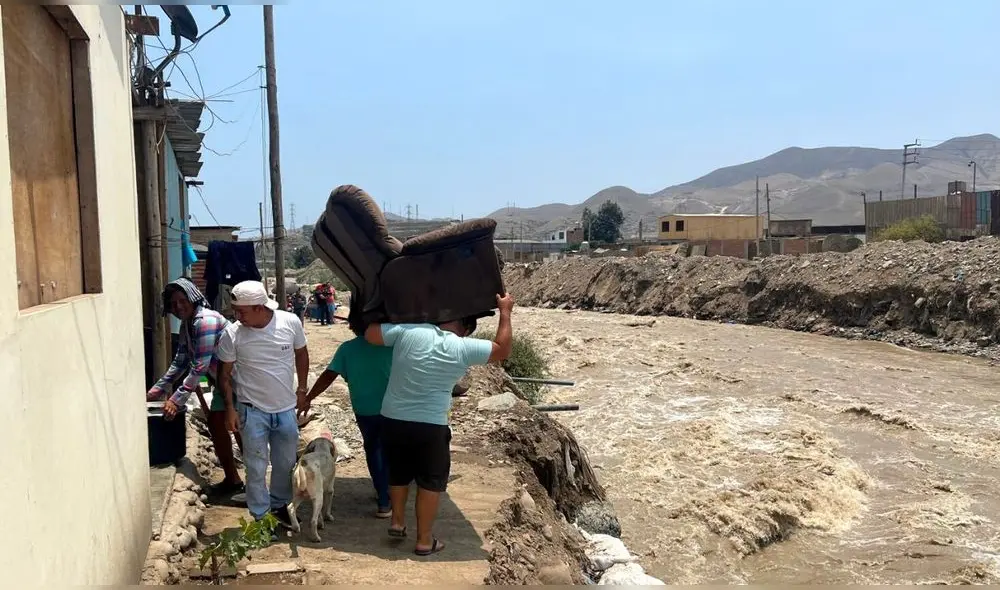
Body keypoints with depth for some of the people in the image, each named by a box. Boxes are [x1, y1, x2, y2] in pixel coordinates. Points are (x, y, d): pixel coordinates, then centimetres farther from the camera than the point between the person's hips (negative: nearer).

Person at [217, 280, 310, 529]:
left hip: (286, 408, 2)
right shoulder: (232, 334, -15)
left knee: (286, 464, 17)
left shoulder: (291, 322, -13)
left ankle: (279, 505, 38)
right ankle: (260, 516, 21)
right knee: (256, 468, 5)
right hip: (253, 411, -2)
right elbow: (225, 373, -3)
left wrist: (302, 389, 8)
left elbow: (301, 354, 5)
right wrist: (230, 408, -6)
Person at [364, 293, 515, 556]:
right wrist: (505, 313, 10)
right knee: (431, 481, 13)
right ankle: (424, 540, 18)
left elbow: (370, 334, -1)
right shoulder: (463, 348, -10)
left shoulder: (409, 331, -8)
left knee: (398, 473, 25)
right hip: (430, 426, -3)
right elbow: (503, 350, 2)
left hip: (392, 420, 3)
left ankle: (397, 522, 35)